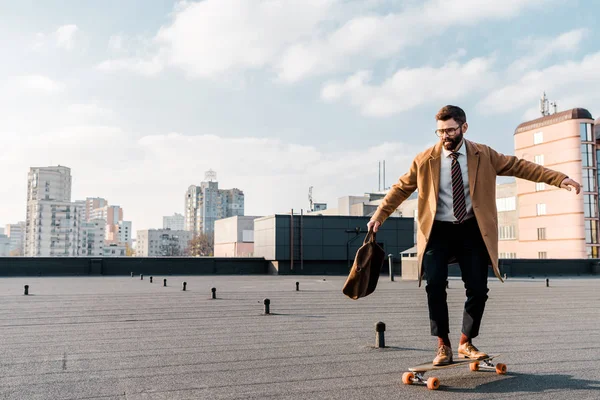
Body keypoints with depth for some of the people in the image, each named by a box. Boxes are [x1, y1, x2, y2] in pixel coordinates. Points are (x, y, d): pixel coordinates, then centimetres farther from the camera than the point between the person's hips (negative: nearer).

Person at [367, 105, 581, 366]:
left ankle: (466, 343, 20)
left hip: (472, 230, 2)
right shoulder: (425, 160, -1)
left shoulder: (483, 155, 2)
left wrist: (559, 179, -3)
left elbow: (519, 166, 3)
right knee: (435, 284, -16)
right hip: (437, 231, -1)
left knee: (478, 289, -1)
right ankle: (443, 345, 0)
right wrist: (379, 215, 1)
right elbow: (401, 188, 6)